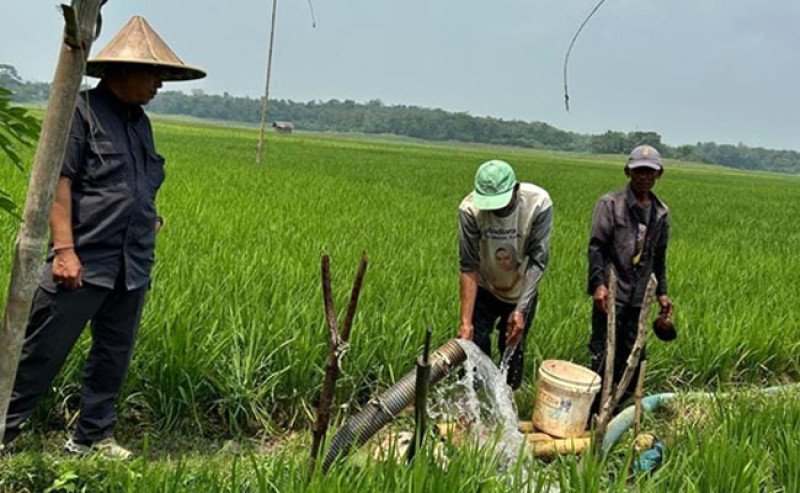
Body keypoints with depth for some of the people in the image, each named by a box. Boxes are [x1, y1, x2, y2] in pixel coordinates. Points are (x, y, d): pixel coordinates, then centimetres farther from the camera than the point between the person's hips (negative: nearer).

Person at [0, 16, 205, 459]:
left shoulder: (139, 121, 17)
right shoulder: (80, 110, -6)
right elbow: (57, 181, -13)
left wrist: (149, 219, 12)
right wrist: (63, 248, -18)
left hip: (133, 267, 8)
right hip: (84, 262, -7)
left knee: (113, 357, 13)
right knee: (40, 353, -1)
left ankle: (92, 436, 27)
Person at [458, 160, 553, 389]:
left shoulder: (539, 204, -29)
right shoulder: (470, 209, -28)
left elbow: (538, 261, -23)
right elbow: (469, 267, -24)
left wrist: (521, 310, -29)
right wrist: (466, 321, -27)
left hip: (522, 292, 0)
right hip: (484, 290, 0)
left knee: (513, 349, 7)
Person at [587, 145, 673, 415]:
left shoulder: (661, 212, 12)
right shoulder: (610, 203, -4)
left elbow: (659, 256, 19)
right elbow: (596, 246, -9)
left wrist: (662, 291, 16)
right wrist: (598, 284, -19)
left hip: (639, 297, 5)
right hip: (611, 293, -5)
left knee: (633, 357, 9)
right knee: (604, 355, -4)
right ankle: (593, 414, 6)